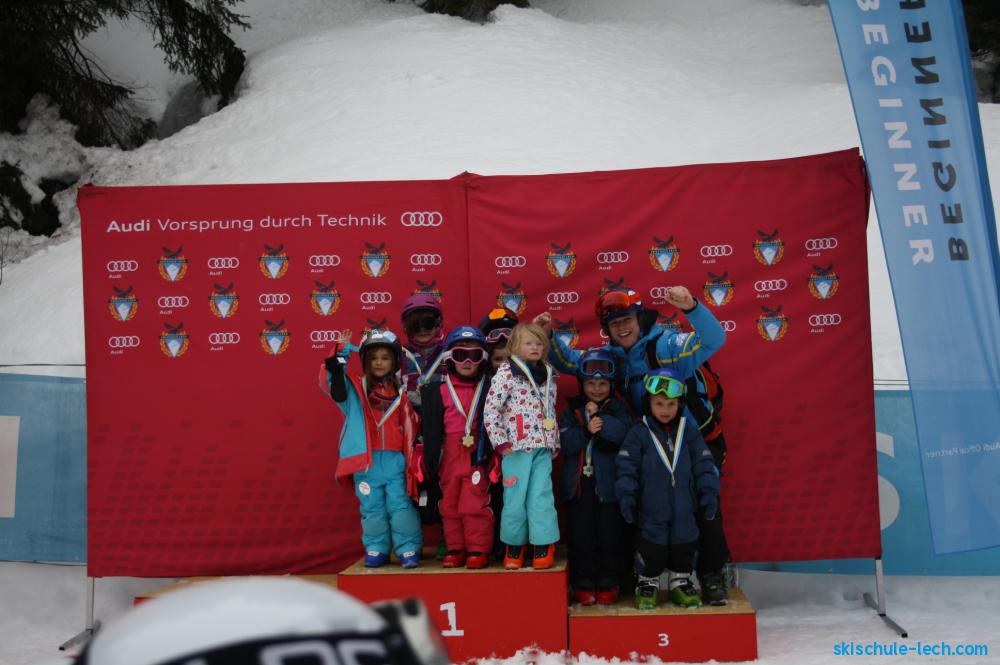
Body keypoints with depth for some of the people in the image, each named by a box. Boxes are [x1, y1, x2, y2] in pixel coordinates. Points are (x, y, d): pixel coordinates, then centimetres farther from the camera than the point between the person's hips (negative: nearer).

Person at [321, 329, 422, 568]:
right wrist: (340, 353, -19)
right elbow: (334, 380, -11)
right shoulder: (355, 389, 6)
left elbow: (411, 428, 10)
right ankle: (376, 549, 19)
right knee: (372, 508, 8)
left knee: (400, 505, 0)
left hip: (394, 460, 0)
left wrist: (412, 459, 5)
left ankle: (409, 549, 8)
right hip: (366, 461, 0)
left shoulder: (400, 394, 9)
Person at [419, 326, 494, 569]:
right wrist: (431, 459, 0)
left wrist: (491, 454, -6)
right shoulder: (438, 390, 5)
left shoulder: (488, 388, 2)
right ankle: (455, 548, 21)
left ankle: (478, 549, 7)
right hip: (449, 455, 3)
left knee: (475, 503, -5)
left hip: (478, 454, -2)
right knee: (449, 503, 9)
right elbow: (431, 430, 4)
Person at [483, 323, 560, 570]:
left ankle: (543, 546, 11)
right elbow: (491, 409, -9)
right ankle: (514, 546, 17)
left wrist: (555, 443, 19)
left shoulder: (548, 375, 14)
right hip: (516, 446, -4)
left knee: (542, 497, 2)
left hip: (543, 447, 4)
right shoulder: (506, 373, -4)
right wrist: (500, 442, -11)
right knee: (515, 498, 2)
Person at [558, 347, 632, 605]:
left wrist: (599, 417, -19)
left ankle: (608, 583, 18)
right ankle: (583, 583, 16)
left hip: (607, 483, -1)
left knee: (609, 534, 5)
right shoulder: (571, 410, 7)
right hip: (578, 483, 1)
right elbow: (564, 442, -8)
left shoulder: (618, 409, 5)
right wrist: (586, 430, -20)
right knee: (580, 535, 5)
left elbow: (622, 432, -16)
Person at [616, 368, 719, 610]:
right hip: (651, 507, -2)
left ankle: (680, 582, 28)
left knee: (684, 543, 10)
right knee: (652, 544, 5)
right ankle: (647, 583, 23)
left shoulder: (688, 431, 2)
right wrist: (627, 497, -10)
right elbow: (626, 467, -5)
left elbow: (704, 465, 5)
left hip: (684, 507, 3)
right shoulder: (639, 433, -5)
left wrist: (709, 495, 2)